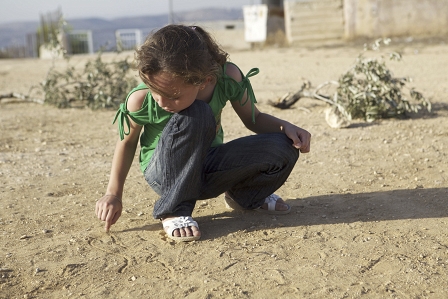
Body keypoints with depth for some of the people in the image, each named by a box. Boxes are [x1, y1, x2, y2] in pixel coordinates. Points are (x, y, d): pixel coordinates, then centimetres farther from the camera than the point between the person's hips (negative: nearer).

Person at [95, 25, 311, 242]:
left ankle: (244, 196, 12)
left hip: (209, 170, 3)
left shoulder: (227, 76, -20)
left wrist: (285, 127, -19)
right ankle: (173, 210, -19)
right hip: (166, 174, -3)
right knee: (194, 116, -36)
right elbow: (127, 142, -4)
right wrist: (113, 194, -2)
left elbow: (253, 119, -1)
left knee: (283, 149, -19)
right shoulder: (141, 100, -24)